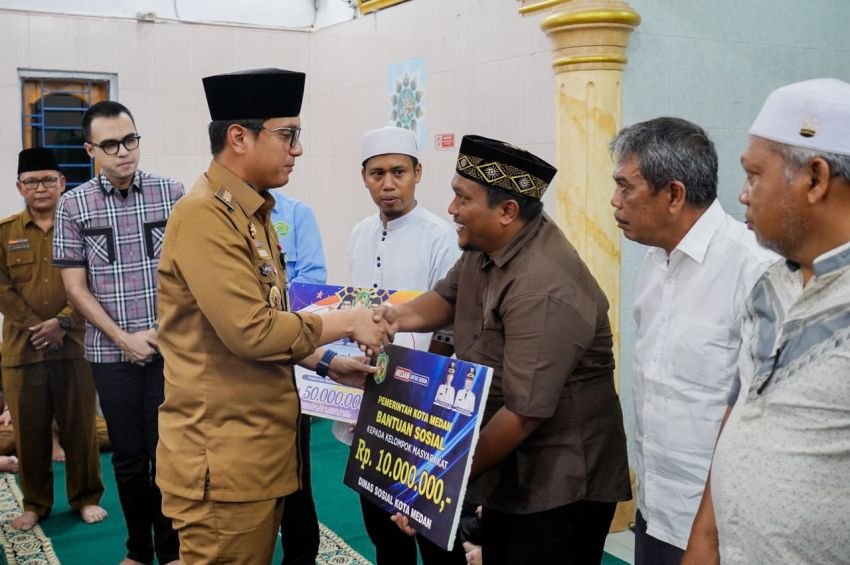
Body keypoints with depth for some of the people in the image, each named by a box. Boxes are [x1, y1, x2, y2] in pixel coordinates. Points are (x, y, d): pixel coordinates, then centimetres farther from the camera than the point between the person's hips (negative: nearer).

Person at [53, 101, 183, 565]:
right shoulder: (73, 204, 0)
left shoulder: (171, 193, -2)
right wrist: (124, 338, -8)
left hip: (169, 348, -1)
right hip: (110, 353, 1)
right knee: (128, 455, 11)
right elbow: (75, 286, 0)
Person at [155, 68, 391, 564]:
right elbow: (251, 331, -24)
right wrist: (345, 323, -12)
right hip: (223, 457, -9)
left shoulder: (253, 213, 14)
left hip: (262, 444, 9)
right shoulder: (204, 216, -17)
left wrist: (329, 363, 10)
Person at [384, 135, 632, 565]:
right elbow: (451, 296, 19)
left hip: (559, 487, -9)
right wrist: (404, 315, -4)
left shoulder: (543, 289, -29)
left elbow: (524, 413, -29)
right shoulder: (487, 244, 0)